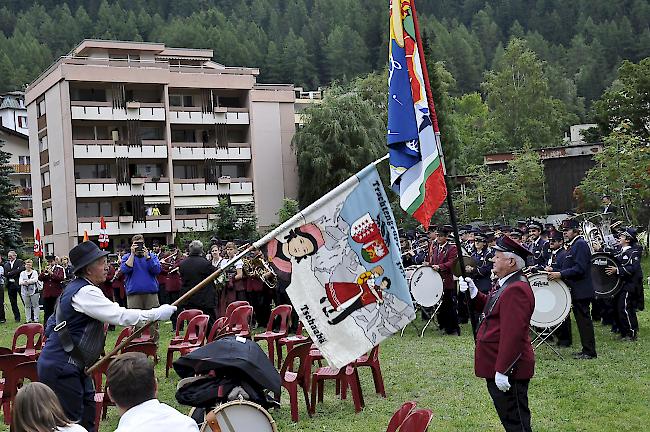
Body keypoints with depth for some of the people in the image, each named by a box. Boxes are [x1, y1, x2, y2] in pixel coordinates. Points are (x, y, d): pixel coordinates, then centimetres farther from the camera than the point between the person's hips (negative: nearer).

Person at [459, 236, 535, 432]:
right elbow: (489, 307, 22)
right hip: (497, 365, 10)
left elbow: (513, 334, -27)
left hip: (508, 371, -10)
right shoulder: (504, 283, 11)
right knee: (508, 416, 21)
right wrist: (474, 293, 4)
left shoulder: (516, 290, -23)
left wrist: (502, 371, -26)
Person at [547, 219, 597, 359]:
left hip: (581, 291, -10)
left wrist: (560, 274, -23)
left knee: (584, 320, -6)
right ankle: (587, 350, 18)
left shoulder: (581, 244, -13)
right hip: (576, 291, 10)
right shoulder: (572, 246, 18)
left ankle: (589, 352, -1)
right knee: (582, 320, 13)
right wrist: (554, 271, 10)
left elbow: (579, 268, -22)